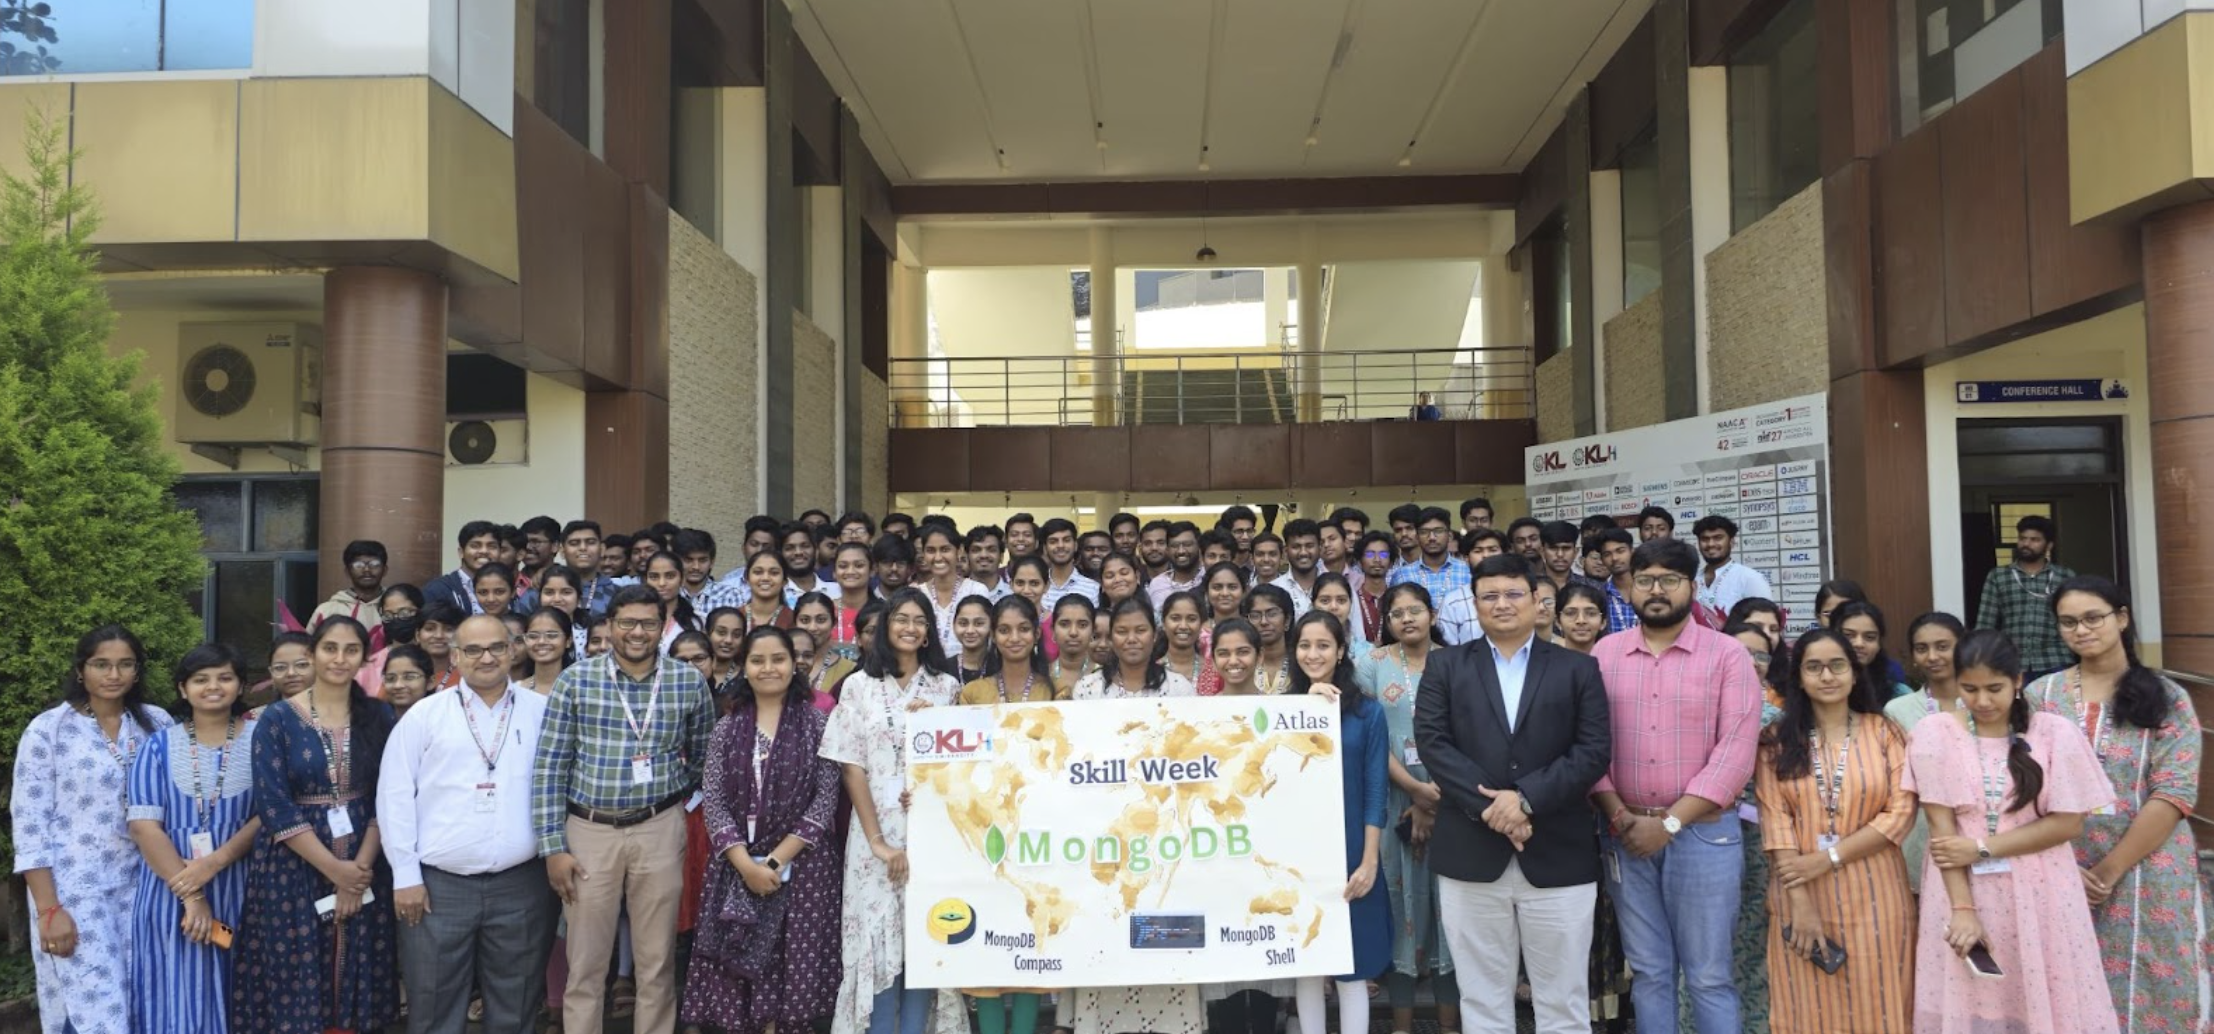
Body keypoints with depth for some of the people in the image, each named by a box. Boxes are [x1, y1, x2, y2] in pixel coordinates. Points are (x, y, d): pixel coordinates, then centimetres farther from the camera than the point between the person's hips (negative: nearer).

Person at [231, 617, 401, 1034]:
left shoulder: (379, 717, 4)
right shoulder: (277, 719, -3)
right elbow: (274, 806, -10)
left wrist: (361, 867, -11)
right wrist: (334, 869, -13)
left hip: (364, 870, 2)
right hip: (294, 870, -2)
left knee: (357, 995, 7)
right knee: (297, 987, 3)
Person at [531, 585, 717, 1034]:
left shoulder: (690, 682, -1)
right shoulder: (575, 680, -3)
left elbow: (704, 755, 14)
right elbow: (549, 767, -3)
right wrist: (553, 846, -6)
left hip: (659, 831, 1)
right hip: (589, 831, 0)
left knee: (656, 962, 8)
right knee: (585, 963, 8)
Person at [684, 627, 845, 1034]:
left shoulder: (817, 723, 0)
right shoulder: (727, 728, 8)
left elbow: (826, 799, -5)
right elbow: (712, 801, 1)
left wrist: (777, 859, -12)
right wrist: (746, 863, -12)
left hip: (800, 867, -2)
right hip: (736, 870, 2)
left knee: (794, 972, -4)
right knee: (739, 972, 2)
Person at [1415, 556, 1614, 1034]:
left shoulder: (1578, 669, 7)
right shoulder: (1445, 667, 7)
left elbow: (1594, 750, -4)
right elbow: (1432, 743, -4)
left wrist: (1526, 799, -15)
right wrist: (1489, 807, -15)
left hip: (1558, 857, 0)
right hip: (1470, 855, 0)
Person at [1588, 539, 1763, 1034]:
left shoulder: (1726, 653, -3)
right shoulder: (1605, 653, 7)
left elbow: (1736, 749, -10)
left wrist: (1672, 822, -14)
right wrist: (1617, 814, -9)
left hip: (1704, 833, -3)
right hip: (1627, 836, 3)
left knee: (1708, 976, 4)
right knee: (1649, 972, 12)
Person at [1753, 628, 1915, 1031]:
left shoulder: (1884, 732, 4)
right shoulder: (1777, 740, 3)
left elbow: (1901, 813, -4)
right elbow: (1774, 820, -4)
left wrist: (1829, 857, -13)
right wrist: (1799, 902, -13)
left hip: (1872, 894, 0)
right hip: (1801, 894, 0)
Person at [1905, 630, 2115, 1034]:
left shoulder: (2056, 733, -2)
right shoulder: (1934, 734, -3)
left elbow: (2068, 823, -5)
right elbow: (1941, 826, -6)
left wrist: (1982, 848, -13)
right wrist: (1962, 907, -13)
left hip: (2039, 896, 0)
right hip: (1961, 891, 0)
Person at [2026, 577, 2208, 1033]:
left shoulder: (2167, 700, -1)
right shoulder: (2039, 697, 3)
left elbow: (2174, 795, -8)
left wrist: (2111, 870, -12)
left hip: (2146, 874, -1)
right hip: (2060, 874, 1)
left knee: (2144, 988, 4)